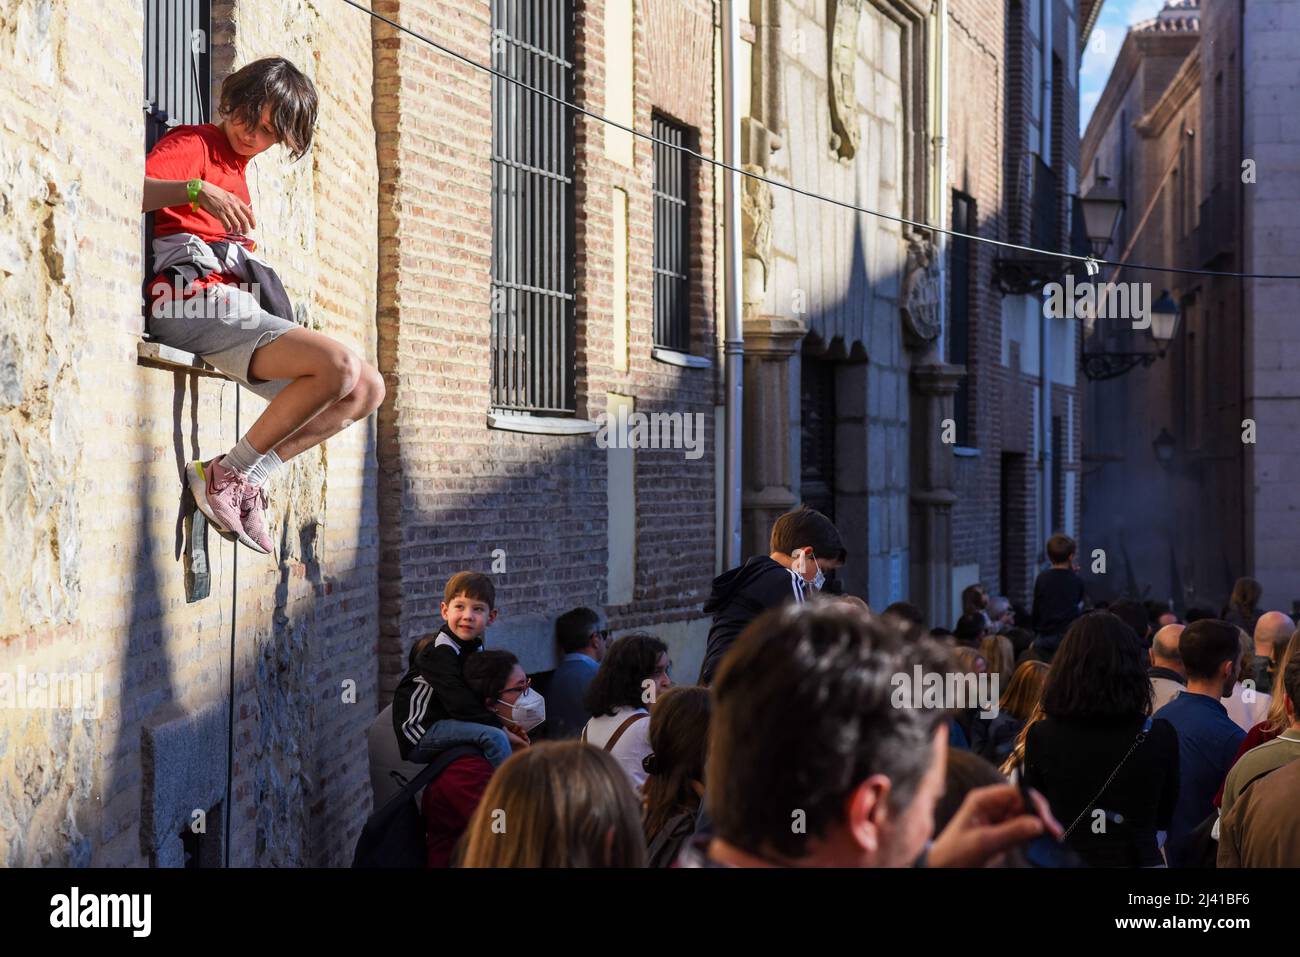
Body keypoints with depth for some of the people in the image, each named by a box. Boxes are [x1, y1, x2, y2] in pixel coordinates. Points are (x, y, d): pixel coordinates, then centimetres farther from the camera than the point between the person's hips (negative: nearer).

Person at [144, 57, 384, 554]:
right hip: (195, 301, -9)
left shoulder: (238, 172, 30)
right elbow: (133, 191, -17)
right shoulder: (193, 144, 4)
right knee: (338, 365, -26)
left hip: (236, 305, 9)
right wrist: (197, 191, -32)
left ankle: (247, 479, -5)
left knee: (368, 389, 3)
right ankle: (227, 473, -15)